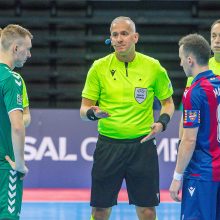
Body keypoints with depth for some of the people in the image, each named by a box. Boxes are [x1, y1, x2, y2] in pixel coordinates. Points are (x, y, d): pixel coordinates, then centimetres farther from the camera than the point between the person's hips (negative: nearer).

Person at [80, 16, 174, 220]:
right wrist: (92, 113, -19)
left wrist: (162, 122, -8)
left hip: (142, 144, 0)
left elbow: (168, 102, 12)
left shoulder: (153, 67, 0)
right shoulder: (99, 67, -1)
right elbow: (84, 108, 4)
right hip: (108, 145, 0)